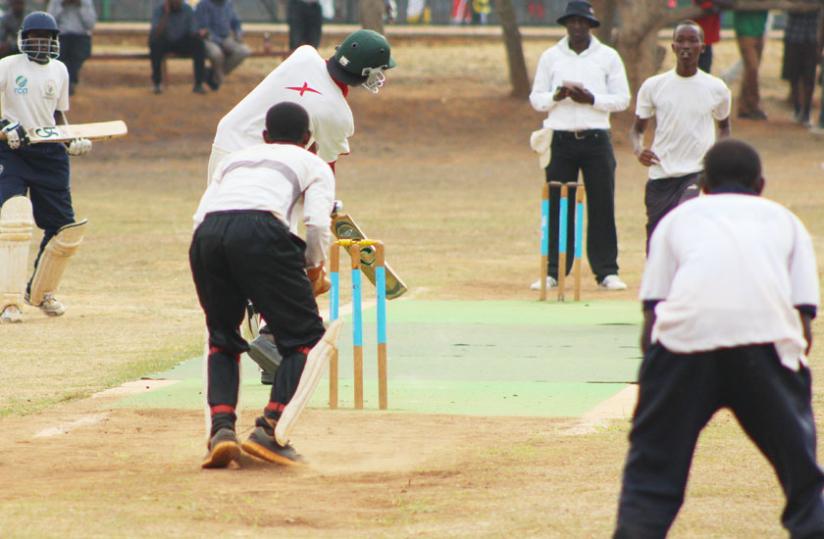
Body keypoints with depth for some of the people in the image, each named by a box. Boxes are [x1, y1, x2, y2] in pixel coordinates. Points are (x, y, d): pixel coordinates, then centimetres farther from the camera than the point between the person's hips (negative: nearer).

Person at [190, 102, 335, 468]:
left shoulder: (236, 157, 38)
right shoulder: (314, 165, 27)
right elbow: (317, 222, 7)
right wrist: (314, 269, 22)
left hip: (207, 235, 4)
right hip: (260, 229, -4)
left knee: (222, 338, 22)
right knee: (305, 336, 8)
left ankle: (221, 427, 1)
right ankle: (270, 429, -6)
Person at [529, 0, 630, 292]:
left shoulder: (608, 57, 5)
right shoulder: (551, 57, 9)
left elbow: (622, 99, 2)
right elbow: (536, 99, 9)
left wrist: (591, 98, -13)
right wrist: (557, 96, -12)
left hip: (596, 139, -1)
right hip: (561, 139, 1)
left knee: (602, 207, -2)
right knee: (557, 207, 1)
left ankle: (607, 271, 3)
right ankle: (553, 271, 5)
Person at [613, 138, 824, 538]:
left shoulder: (679, 216, 30)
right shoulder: (784, 220, 31)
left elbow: (652, 319, 18)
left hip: (685, 329, 0)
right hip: (768, 336, 0)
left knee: (649, 474, 10)